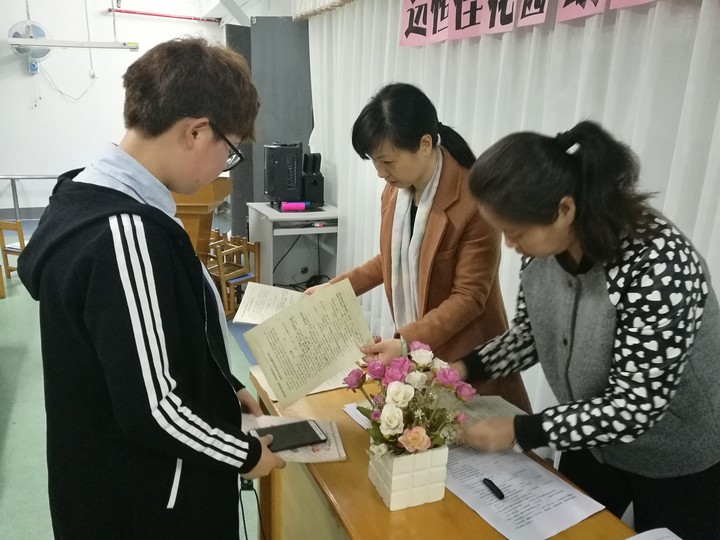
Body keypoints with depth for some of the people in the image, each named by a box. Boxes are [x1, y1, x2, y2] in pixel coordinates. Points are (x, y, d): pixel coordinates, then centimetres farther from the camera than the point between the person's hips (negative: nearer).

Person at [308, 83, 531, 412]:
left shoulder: (474, 200, -22)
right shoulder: (394, 190, 0)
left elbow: (468, 297, -19)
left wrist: (407, 342, -27)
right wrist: (334, 288, 8)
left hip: (463, 359, -6)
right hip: (412, 349, 6)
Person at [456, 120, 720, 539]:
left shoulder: (657, 263, -35)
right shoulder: (544, 242, -15)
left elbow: (634, 407, -31)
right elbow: (531, 332, 0)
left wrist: (518, 432, -27)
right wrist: (466, 368, -13)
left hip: (680, 464, -5)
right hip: (594, 440, 6)